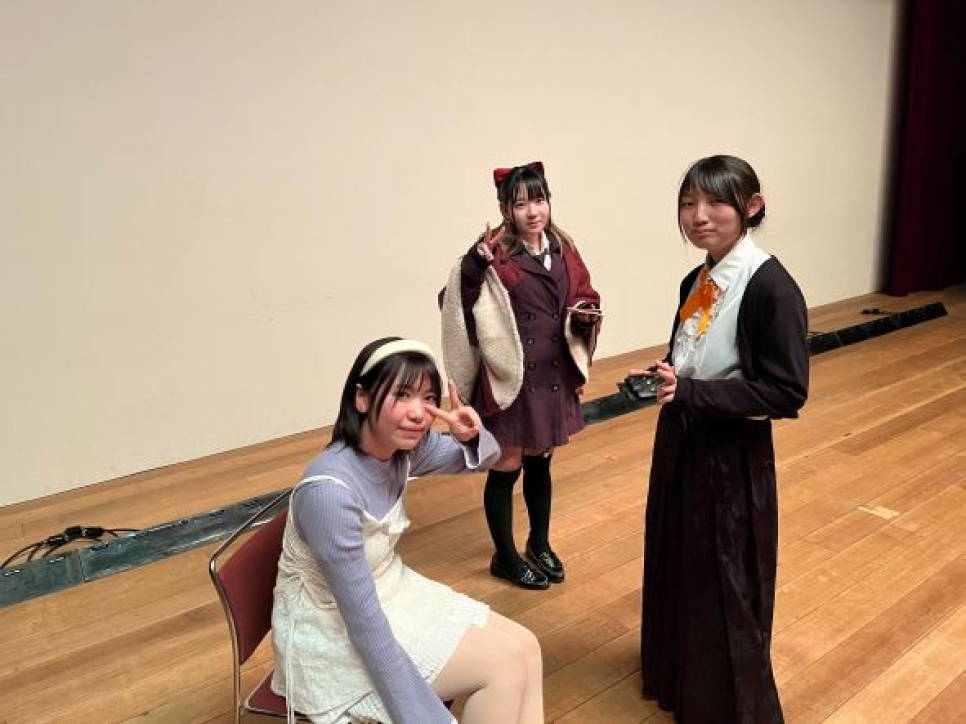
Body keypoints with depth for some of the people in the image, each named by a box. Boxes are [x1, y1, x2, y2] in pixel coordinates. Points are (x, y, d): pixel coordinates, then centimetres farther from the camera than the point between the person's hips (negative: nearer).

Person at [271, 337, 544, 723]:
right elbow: (364, 623, -28)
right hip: (333, 635, -7)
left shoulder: (403, 447, -9)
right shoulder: (330, 489, -32)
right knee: (504, 664, -13)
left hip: (389, 590, 8)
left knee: (525, 648, -1)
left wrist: (471, 436, -16)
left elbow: (483, 457, 7)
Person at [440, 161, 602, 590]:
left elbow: (584, 298, 14)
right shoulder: (495, 253, -13)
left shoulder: (563, 249, 5)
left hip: (553, 376, 6)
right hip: (508, 377, -5)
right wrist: (474, 264, -36)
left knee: (541, 463, 20)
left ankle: (540, 543, 40)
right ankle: (505, 557, 27)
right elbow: (456, 303, -21)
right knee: (506, 468, 9)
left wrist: (585, 316, -7)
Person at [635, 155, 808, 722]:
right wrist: (660, 379, -6)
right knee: (678, 572, 22)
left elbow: (787, 394, -22)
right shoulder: (696, 281, 5)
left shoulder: (772, 287, -20)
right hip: (681, 447, 8)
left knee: (725, 589, 9)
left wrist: (688, 393, -26)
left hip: (733, 461, -8)